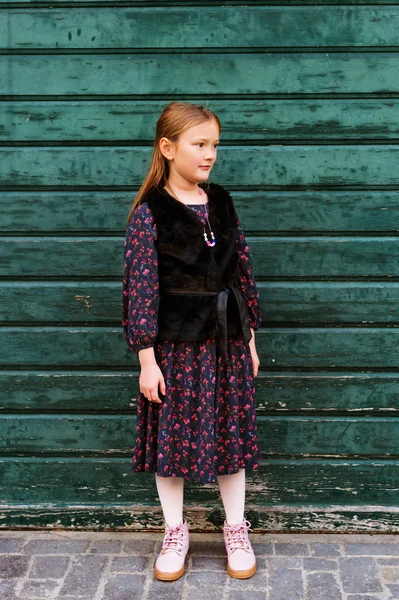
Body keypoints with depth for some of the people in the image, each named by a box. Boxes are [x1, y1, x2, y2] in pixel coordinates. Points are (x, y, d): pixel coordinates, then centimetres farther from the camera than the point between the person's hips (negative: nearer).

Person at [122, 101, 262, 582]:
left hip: (227, 342, 4)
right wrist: (147, 360, -13)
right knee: (173, 438, 9)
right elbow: (140, 289, -12)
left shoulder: (222, 204, 4)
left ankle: (236, 530, 30)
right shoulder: (148, 213, -10)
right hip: (176, 346, -4)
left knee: (232, 433, 12)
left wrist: (249, 339, 8)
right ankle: (175, 534, 28)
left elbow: (243, 272, 8)